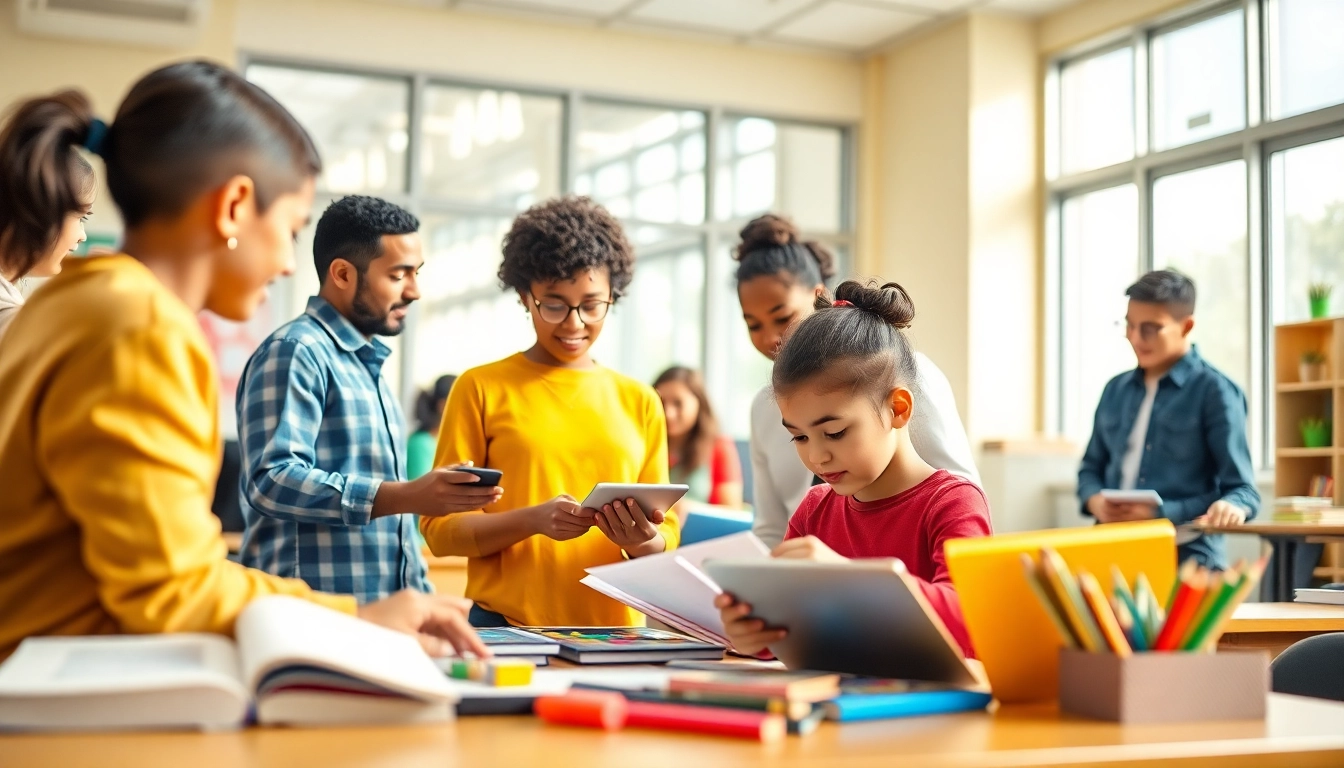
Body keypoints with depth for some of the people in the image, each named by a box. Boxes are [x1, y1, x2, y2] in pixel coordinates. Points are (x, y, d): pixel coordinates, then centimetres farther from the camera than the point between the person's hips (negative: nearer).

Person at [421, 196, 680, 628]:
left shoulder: (639, 401, 10)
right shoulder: (481, 389, 3)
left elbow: (665, 535, 11)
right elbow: (439, 527, -1)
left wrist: (645, 542, -11)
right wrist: (532, 519, -16)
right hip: (505, 628, -3)